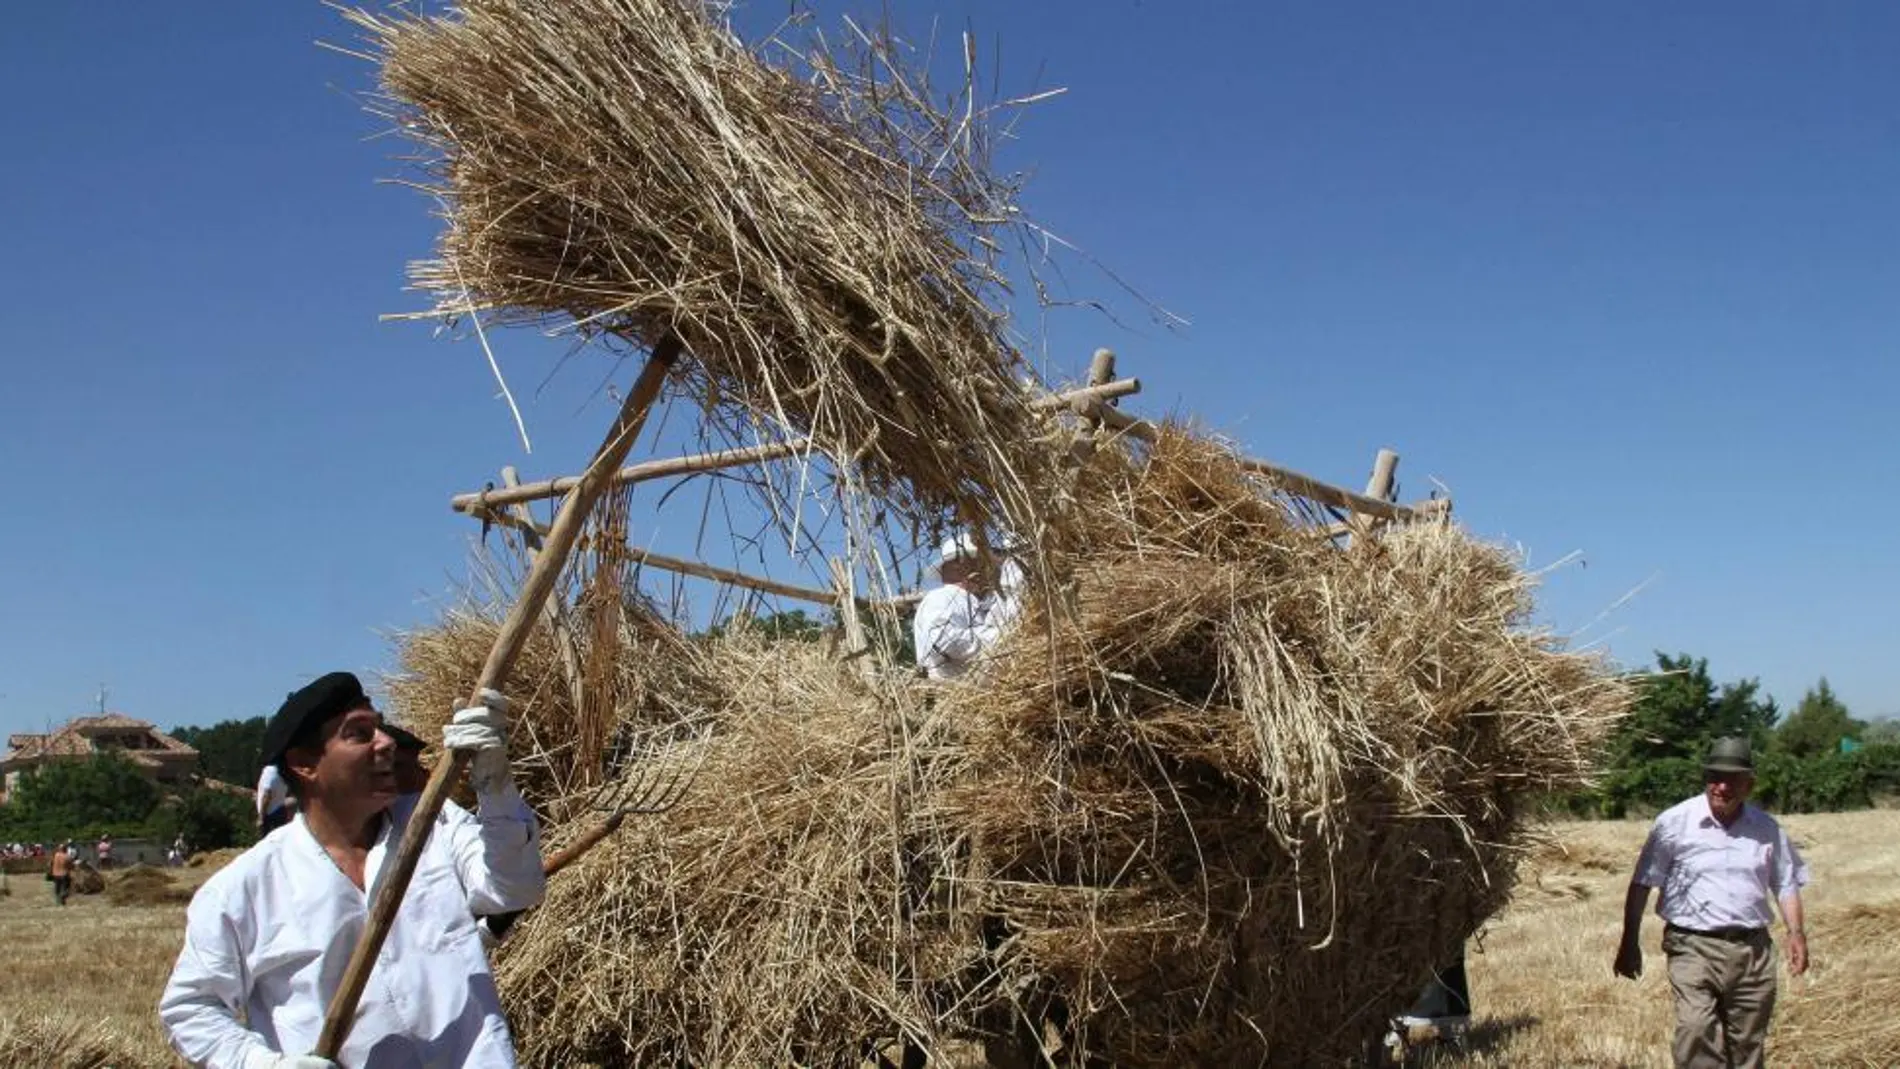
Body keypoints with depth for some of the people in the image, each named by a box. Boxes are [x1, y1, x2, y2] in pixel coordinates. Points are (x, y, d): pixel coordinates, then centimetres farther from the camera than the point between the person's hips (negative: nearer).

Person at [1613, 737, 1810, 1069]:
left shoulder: (1766, 828, 8)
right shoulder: (1675, 822, -4)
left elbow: (1786, 884, 18)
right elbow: (1641, 884, 1)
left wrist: (1796, 932, 3)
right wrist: (1629, 942, -1)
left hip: (1752, 948, 4)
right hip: (1693, 946, -4)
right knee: (1696, 1032, -20)